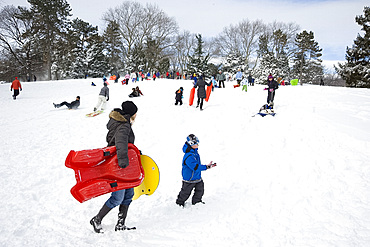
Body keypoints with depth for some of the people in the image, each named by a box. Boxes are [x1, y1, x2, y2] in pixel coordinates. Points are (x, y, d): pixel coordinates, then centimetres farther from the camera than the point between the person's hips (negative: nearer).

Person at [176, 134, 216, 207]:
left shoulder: (194, 150, -3)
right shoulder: (189, 156, -34)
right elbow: (196, 167, -39)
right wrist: (207, 167, -40)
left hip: (197, 176, 9)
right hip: (189, 179, -8)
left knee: (200, 190, 18)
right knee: (186, 192, 11)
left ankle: (196, 201, 41)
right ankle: (180, 202, 37)